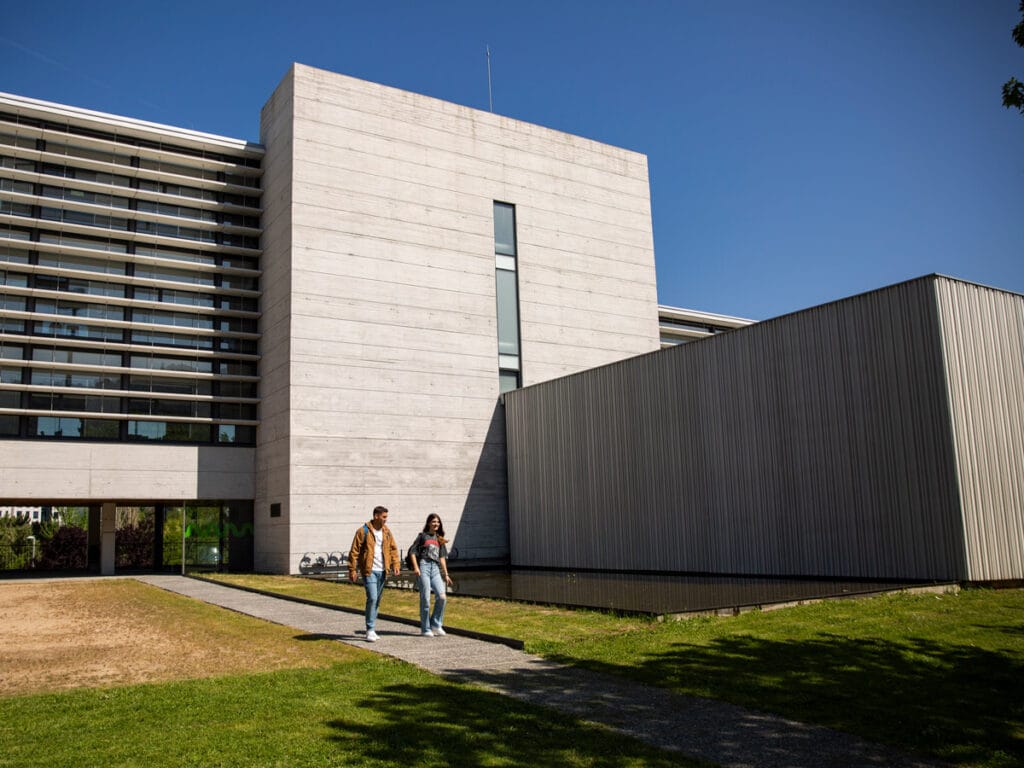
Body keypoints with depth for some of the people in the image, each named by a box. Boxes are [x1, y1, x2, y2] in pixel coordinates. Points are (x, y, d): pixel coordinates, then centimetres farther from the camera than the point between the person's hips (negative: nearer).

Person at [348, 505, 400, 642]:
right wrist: (352, 570, -10)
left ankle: (371, 630, 21)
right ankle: (370, 630, -5)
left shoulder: (386, 531, 10)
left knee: (377, 601, 11)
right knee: (372, 598, -14)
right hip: (369, 570, -6)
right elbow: (354, 551, -7)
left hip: (382, 571, 6)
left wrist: (395, 564, 1)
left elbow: (393, 548, 15)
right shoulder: (363, 531, -8)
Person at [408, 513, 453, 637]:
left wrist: (446, 574, 13)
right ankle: (425, 629, 6)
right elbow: (413, 552, 1)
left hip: (435, 568, 5)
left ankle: (436, 624, 6)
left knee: (442, 597, -9)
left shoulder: (439, 539, 19)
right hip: (423, 566, -4)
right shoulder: (422, 536, 6)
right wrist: (415, 567, -12)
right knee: (425, 599, -4)